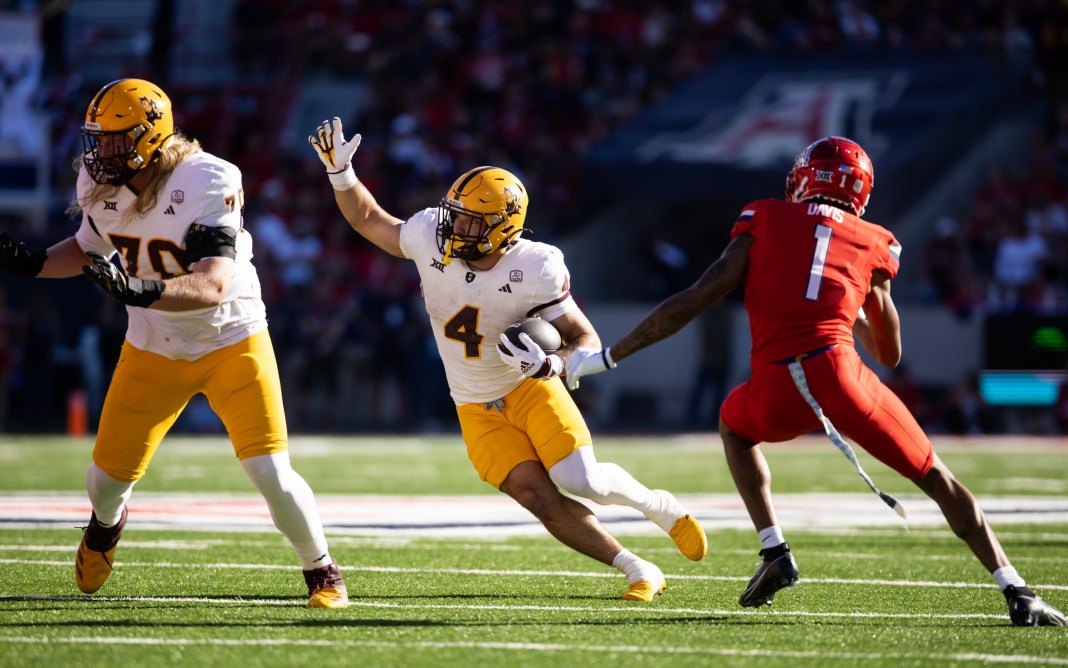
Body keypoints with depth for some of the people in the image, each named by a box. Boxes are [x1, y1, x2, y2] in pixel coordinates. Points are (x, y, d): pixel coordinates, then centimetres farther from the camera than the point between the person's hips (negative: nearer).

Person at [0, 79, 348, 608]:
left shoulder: (206, 184, -27)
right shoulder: (100, 185, -8)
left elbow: (214, 286, -35)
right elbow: (89, 250, 12)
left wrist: (141, 292, -50)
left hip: (231, 342, -5)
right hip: (153, 349, 5)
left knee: (270, 473, -16)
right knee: (105, 479, 6)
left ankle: (322, 573, 9)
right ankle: (106, 524, 45)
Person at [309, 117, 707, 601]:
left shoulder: (535, 270, -21)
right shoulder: (431, 239, -13)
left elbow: (587, 340, -14)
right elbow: (368, 220, 5)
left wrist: (551, 363, -34)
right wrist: (340, 172, -9)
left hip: (530, 389, -3)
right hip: (479, 410, 3)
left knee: (580, 481, -22)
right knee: (539, 499, -15)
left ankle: (657, 505, 12)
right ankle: (638, 571, -2)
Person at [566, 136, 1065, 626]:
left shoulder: (765, 221, 19)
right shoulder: (875, 245, 22)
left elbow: (696, 300, 10)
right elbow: (890, 353, 33)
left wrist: (606, 357, 14)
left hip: (776, 392, 0)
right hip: (841, 374, 0)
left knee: (735, 425, 35)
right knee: (936, 479, 16)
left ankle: (775, 552, 20)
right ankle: (1017, 594, 7)